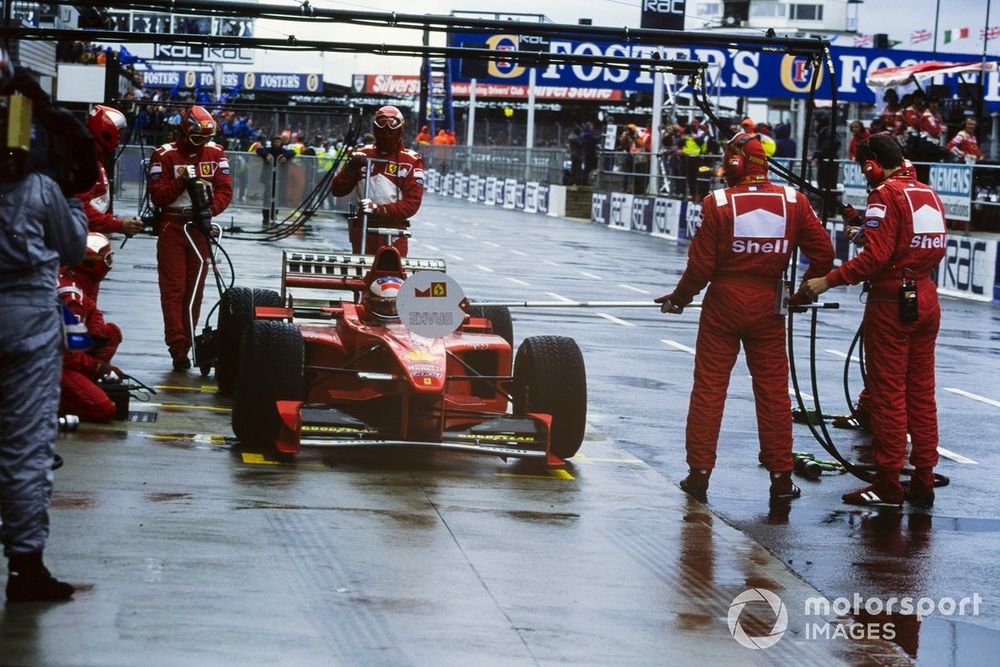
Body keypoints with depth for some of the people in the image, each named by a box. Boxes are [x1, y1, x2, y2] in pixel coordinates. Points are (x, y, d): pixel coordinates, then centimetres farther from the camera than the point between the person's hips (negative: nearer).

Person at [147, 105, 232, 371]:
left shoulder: (216, 154, 4)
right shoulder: (164, 155, -5)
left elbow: (224, 189, -2)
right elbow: (157, 196, -10)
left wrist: (210, 209, -20)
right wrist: (181, 182, -24)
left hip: (201, 226, 3)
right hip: (172, 227, -3)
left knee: (194, 288, 7)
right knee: (173, 287, -7)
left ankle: (186, 343, 13)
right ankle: (177, 346, -12)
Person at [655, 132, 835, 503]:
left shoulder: (718, 203, -11)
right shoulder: (792, 201, -3)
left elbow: (701, 265, -10)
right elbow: (823, 252, 0)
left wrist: (679, 298, 7)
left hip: (723, 305, -2)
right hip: (768, 307, 2)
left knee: (709, 388, 7)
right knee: (773, 390, 9)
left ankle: (699, 473, 10)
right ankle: (781, 478, 12)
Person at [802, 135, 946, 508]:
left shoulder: (886, 195, -13)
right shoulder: (929, 194, 9)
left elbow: (875, 256, -22)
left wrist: (829, 281, -17)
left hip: (892, 303, -7)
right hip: (926, 300, 7)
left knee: (888, 393, -2)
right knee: (921, 392, 12)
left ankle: (888, 484, 1)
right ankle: (923, 481, 16)